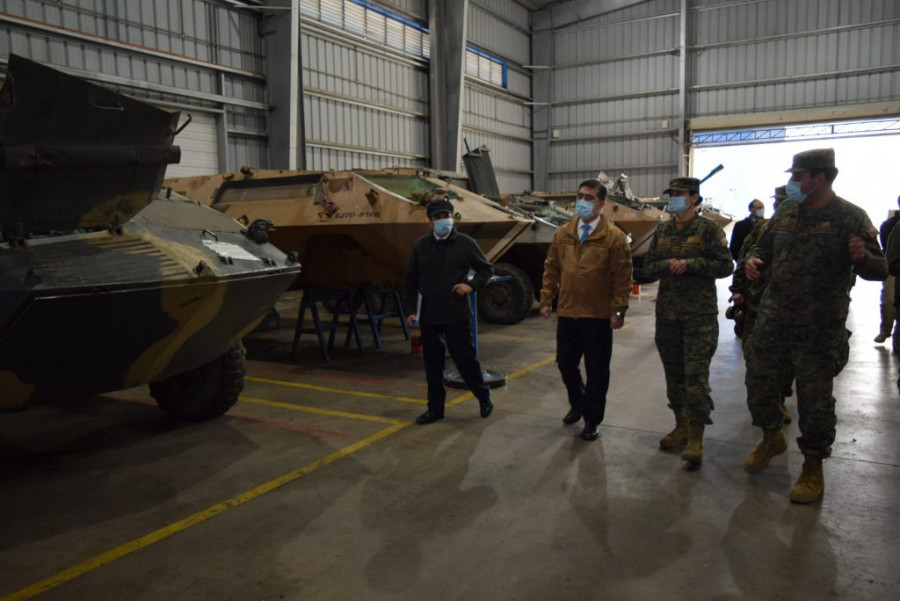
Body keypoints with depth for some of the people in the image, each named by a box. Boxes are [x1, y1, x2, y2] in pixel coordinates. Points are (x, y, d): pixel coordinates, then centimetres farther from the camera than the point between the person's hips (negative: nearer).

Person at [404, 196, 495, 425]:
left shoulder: (465, 243, -2)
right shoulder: (421, 245, 4)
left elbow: (486, 269, 7)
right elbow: (410, 281, 8)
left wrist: (471, 285, -10)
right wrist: (410, 310, 4)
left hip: (457, 315, -3)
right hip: (428, 317, 3)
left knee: (466, 359, 3)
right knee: (432, 364, 10)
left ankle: (484, 397, 26)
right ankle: (435, 408, 23)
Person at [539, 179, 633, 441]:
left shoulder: (614, 237, -7)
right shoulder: (562, 233, 6)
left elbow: (623, 277, -8)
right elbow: (551, 269, 11)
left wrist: (618, 310, -13)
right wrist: (546, 300, 5)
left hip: (598, 317, -4)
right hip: (567, 313, 4)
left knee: (597, 370, 6)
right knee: (565, 363, 14)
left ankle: (592, 419, 23)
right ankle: (577, 404, 40)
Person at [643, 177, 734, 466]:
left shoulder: (709, 228, -4)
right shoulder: (662, 230, 11)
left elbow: (725, 266, -6)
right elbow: (649, 265, 12)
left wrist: (690, 264, -17)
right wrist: (667, 265, -9)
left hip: (699, 314, -5)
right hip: (667, 312, 6)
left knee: (696, 375, -7)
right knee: (674, 373, 12)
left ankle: (696, 439, 1)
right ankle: (681, 427, 27)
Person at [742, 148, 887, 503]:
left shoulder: (850, 217, -8)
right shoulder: (786, 211, 5)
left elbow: (879, 271, -6)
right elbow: (764, 247, 17)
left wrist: (863, 258, -29)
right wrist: (753, 260, -6)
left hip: (819, 330, -4)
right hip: (773, 321, 5)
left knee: (815, 400, 5)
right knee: (759, 385, 13)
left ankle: (813, 468, 24)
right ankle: (772, 439, 39)